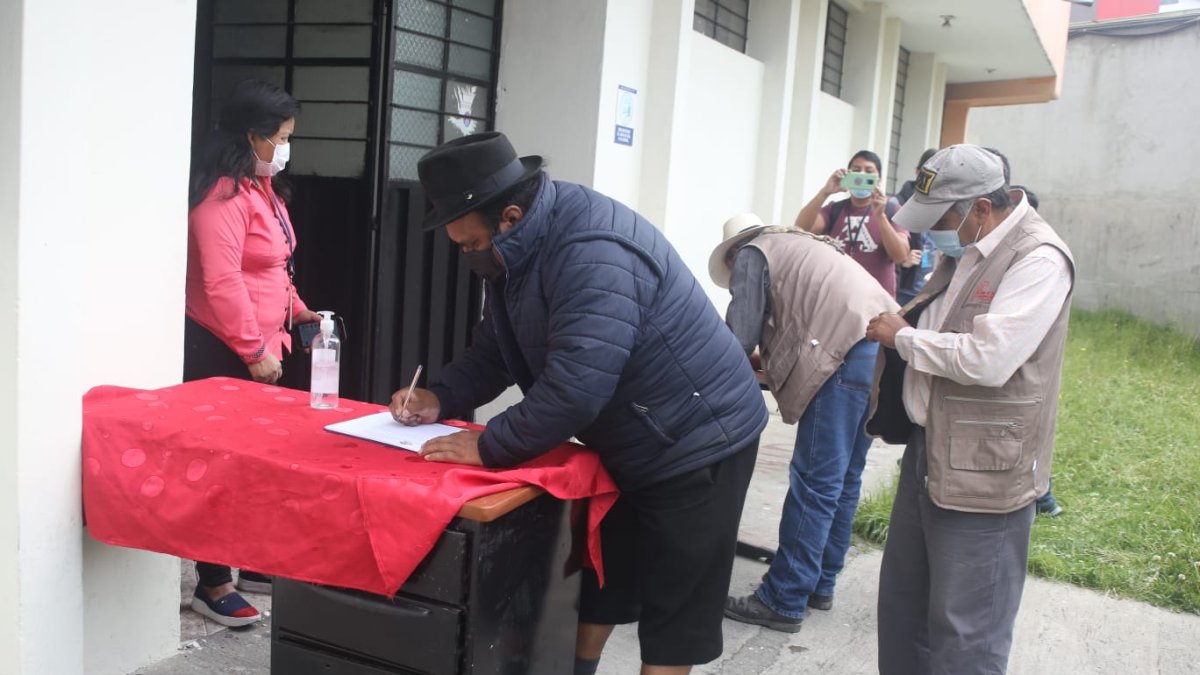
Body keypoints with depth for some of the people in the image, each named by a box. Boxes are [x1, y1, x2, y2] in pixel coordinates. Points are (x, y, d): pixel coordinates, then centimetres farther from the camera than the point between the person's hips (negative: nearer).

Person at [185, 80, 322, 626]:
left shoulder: (262, 188, 15)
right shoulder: (222, 194, -17)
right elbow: (221, 283, -23)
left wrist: (297, 312, 17)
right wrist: (254, 350, -21)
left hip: (257, 349, 10)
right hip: (221, 352, -10)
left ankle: (253, 564, 27)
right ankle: (212, 584, 9)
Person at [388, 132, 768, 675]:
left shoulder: (593, 251, -32)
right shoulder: (514, 252, 1)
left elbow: (576, 386, -37)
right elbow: (494, 348, 11)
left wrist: (489, 447, -28)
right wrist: (442, 399, -4)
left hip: (696, 443, -9)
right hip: (627, 445, 10)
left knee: (671, 613, 2)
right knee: (594, 584, 20)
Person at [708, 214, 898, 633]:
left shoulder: (751, 255, 9)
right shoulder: (802, 247, 34)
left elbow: (742, 333, -1)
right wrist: (773, 374, 38)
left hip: (848, 354, -9)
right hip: (884, 347, 9)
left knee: (815, 481, -7)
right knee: (844, 477, 15)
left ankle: (783, 602, -3)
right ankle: (820, 584, 24)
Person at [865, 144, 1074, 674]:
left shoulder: (1039, 259, -18)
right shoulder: (963, 248, 10)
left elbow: (987, 359, -28)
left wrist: (903, 337, -14)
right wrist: (894, 328, 5)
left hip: (982, 472, -9)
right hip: (928, 451, 9)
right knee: (902, 605, 20)